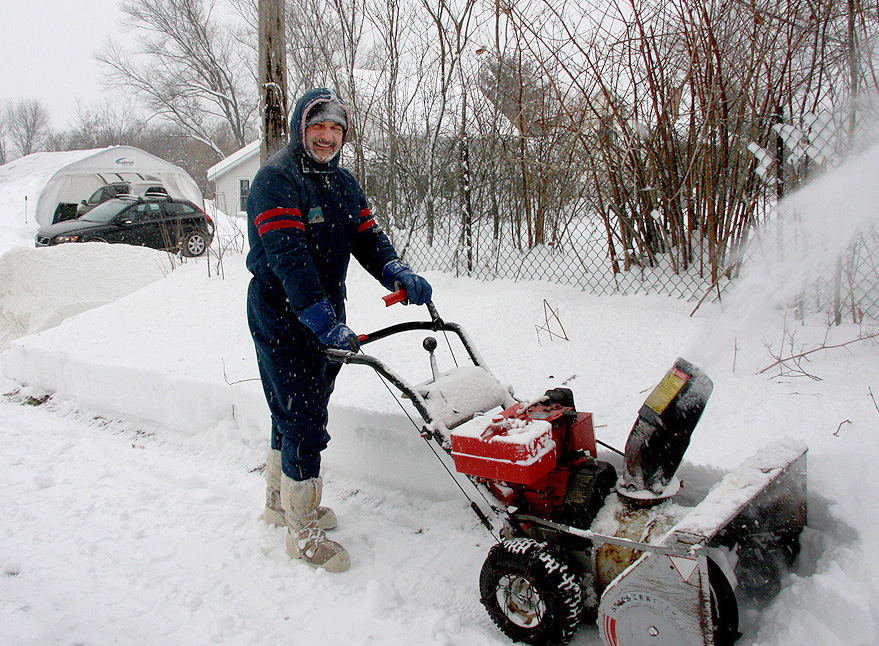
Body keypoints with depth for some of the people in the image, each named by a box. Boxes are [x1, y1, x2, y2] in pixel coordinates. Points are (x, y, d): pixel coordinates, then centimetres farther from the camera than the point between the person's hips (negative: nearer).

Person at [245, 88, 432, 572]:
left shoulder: (342, 183, 11)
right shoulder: (276, 178, -15)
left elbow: (367, 237, 3)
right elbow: (287, 257, -27)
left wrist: (397, 273, -18)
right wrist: (327, 325, -34)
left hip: (326, 317, 8)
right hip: (281, 318, -8)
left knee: (293, 411, 20)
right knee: (304, 422, -6)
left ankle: (281, 501, 38)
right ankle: (304, 532, 9)